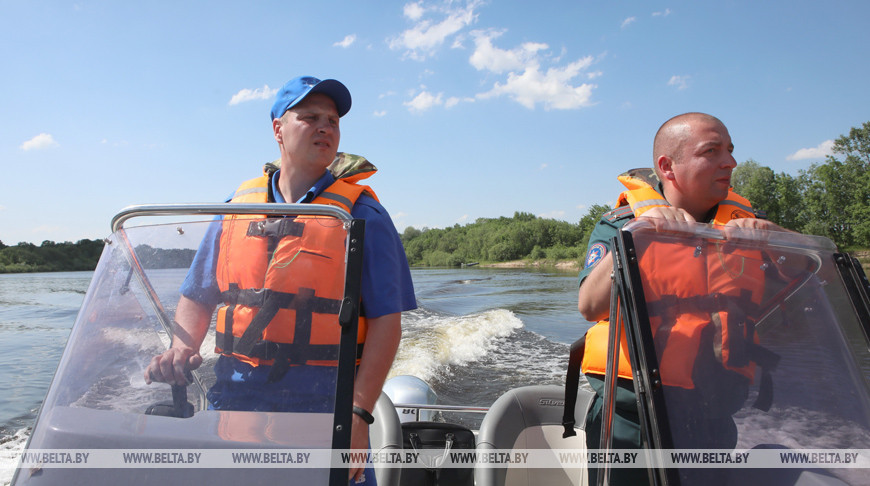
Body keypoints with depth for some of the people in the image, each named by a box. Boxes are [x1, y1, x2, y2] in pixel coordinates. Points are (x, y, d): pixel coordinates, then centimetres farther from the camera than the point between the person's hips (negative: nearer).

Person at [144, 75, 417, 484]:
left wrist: (358, 413, -17)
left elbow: (386, 319, -10)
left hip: (323, 404, -3)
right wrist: (183, 347, -6)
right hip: (233, 398, 4)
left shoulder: (362, 214, -4)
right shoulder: (237, 207, 8)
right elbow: (198, 296, 14)